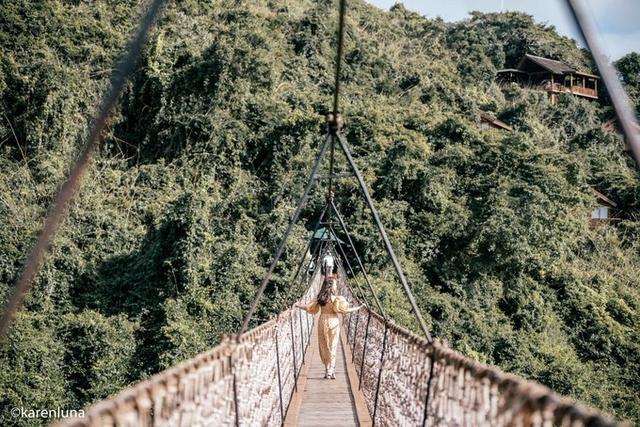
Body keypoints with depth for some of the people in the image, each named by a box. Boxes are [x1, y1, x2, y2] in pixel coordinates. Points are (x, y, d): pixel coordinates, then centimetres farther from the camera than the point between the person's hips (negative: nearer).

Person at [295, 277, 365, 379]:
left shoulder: (319, 298, 0)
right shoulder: (337, 298, -13)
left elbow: (309, 308, 5)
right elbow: (345, 310, -18)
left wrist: (298, 305, 20)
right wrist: (360, 307, -9)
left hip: (322, 323, 3)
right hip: (333, 324, -3)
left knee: (324, 347, 12)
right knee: (332, 347, 5)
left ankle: (328, 369, 16)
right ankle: (330, 371, 5)